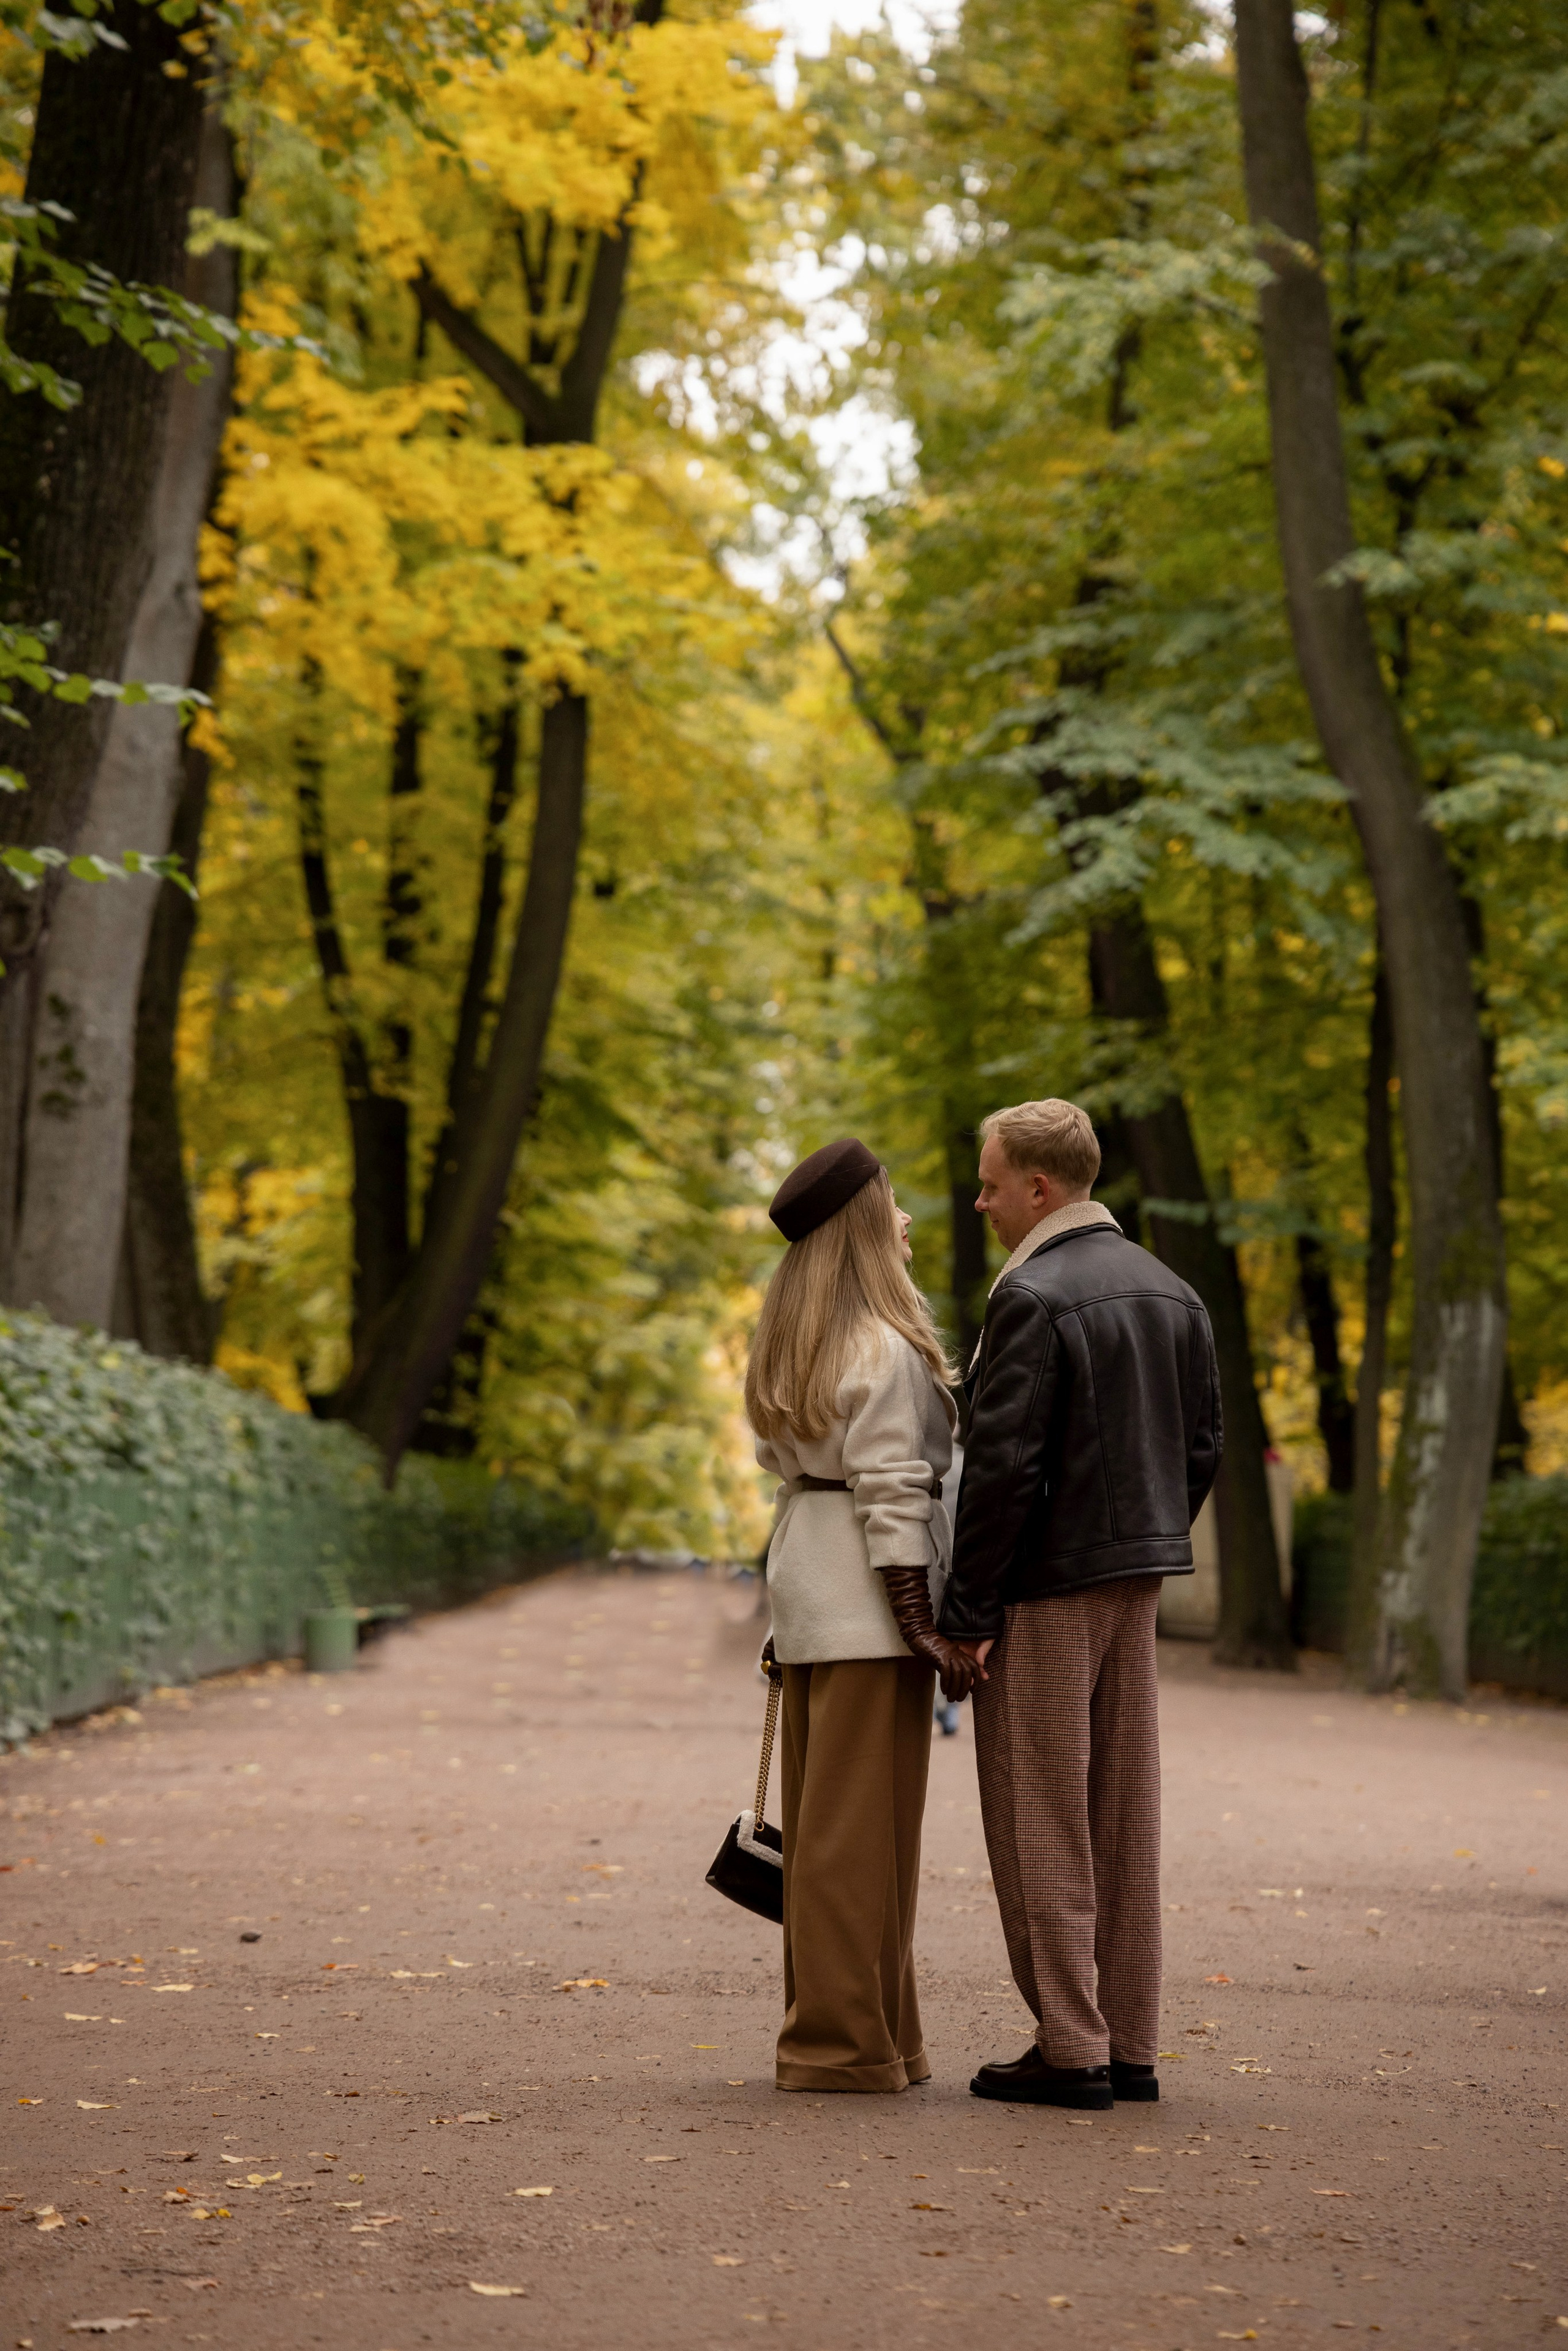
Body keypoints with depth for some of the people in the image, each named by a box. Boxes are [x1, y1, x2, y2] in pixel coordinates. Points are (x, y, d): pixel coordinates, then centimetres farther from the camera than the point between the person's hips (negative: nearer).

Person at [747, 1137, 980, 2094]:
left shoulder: (792, 1348, 15)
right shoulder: (885, 1350, -14)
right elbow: (890, 1496, -18)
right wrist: (926, 1627, -17)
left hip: (807, 1580, 10)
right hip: (867, 1595, -10)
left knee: (823, 1818, 13)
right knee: (863, 1821, -4)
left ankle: (835, 2026, 22)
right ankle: (844, 2041, 0)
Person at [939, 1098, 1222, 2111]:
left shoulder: (1032, 1297, -15)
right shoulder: (1173, 1293, 10)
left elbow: (1004, 1462, -19)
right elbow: (1204, 1445, 12)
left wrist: (970, 1608, -14)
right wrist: (1149, 1542, 18)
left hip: (1047, 1590, -8)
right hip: (1135, 1583, 8)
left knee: (1042, 1823, 0)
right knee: (1124, 1819, 12)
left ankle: (1071, 2050, 2)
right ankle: (1130, 2045, 17)